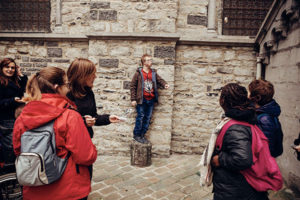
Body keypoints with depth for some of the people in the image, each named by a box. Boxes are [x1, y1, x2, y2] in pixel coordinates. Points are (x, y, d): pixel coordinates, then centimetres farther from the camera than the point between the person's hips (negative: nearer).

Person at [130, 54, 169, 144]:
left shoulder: (154, 73, 9)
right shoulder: (138, 73, -5)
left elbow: (160, 80, 5)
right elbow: (132, 86, -5)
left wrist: (164, 84, -19)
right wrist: (133, 99, -8)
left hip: (151, 100, 5)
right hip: (141, 99, -5)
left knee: (148, 118, 10)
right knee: (140, 117, -1)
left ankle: (142, 135, 23)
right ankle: (136, 135, 15)